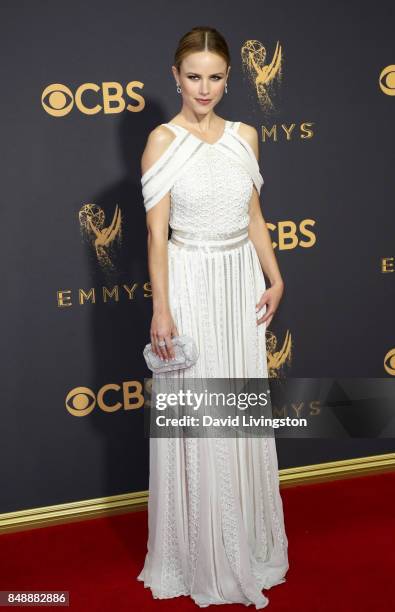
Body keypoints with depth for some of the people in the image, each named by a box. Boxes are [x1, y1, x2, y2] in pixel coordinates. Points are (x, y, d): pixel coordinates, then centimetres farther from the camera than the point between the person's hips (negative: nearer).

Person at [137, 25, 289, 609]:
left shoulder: (244, 136, 7)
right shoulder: (164, 140, -8)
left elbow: (254, 217, 12)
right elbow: (157, 233, -11)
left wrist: (275, 278, 5)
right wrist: (161, 309, -16)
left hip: (241, 283, 5)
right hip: (191, 284, -5)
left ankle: (247, 539, 33)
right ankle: (200, 554, 23)